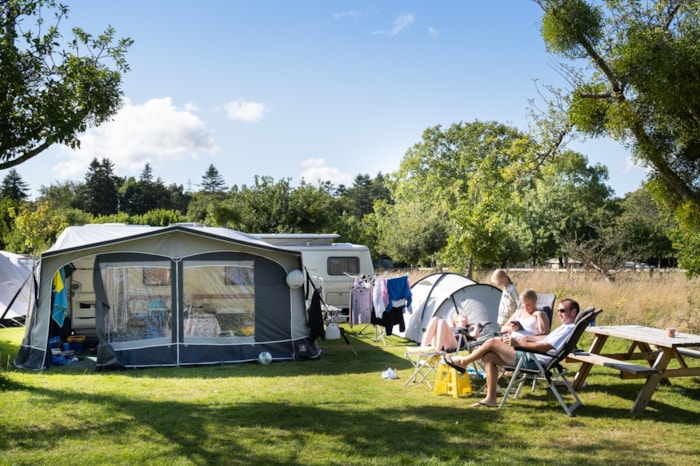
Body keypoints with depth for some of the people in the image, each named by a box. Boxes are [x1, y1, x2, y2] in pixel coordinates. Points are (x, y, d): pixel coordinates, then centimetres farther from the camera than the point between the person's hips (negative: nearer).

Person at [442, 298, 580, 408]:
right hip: (531, 357, 11)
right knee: (489, 357, 6)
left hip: (532, 361, -11)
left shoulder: (569, 328, -16)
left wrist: (518, 343, -22)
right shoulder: (566, 327, 17)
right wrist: (528, 338, 20)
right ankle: (490, 398, 5)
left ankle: (463, 361, 12)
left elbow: (546, 347, -25)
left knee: (492, 342, -9)